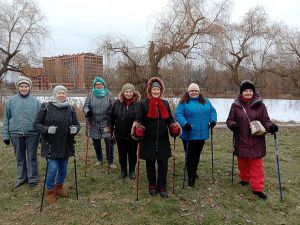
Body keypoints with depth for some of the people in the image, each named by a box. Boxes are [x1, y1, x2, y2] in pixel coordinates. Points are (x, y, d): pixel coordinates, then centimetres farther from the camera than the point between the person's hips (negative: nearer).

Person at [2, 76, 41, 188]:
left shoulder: (35, 101, -1)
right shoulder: (11, 101, 2)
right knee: (20, 158, 14)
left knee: (32, 157, 9)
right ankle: (21, 177, 30)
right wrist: (6, 135, 3)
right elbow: (6, 119, 5)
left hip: (32, 134, -1)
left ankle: (33, 178, 23)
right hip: (16, 134, 2)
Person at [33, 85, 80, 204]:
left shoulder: (70, 108, 3)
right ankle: (50, 191, 21)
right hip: (51, 145, -4)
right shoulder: (46, 106, -7)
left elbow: (77, 124, 7)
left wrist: (75, 129, -17)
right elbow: (36, 124, -4)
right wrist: (47, 129, -23)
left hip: (66, 145, 4)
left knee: (63, 168, 14)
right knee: (53, 168, -5)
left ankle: (59, 187, 40)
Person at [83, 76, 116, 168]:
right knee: (96, 143, 15)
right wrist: (87, 111, -21)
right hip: (94, 123, 2)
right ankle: (99, 160, 34)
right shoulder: (91, 95, 4)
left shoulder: (109, 95, 1)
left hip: (106, 123, -2)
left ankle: (110, 162, 11)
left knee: (109, 142, -4)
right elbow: (85, 105, 1)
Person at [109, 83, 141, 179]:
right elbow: (111, 117, 3)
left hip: (133, 134, -2)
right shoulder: (117, 103, -3)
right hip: (120, 134, 2)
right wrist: (110, 129, 3)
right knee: (122, 153, 15)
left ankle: (132, 171, 33)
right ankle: (123, 170, 34)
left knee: (132, 153, 14)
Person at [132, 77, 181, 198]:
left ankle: (162, 187, 21)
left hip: (163, 140, 3)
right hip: (148, 141, -2)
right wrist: (137, 127, -29)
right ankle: (152, 186, 29)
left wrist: (174, 126, -9)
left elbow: (170, 118, 12)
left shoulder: (165, 103, 10)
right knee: (150, 164, 11)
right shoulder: (143, 104, -2)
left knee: (163, 164, 5)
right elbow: (138, 119, -8)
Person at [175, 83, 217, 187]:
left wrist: (213, 120, 0)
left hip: (202, 134, 5)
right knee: (190, 156, -2)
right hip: (189, 134, -4)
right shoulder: (183, 102, -2)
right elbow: (178, 114, -10)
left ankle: (193, 172, 36)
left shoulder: (205, 101, 14)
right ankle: (191, 178, 8)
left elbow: (212, 111, 18)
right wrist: (184, 123, -25)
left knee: (197, 155, 16)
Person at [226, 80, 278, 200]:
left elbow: (265, 121, 2)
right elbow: (229, 120, 4)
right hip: (241, 140, 1)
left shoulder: (260, 105, -1)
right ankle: (245, 179, 37)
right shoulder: (236, 105, -1)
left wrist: (271, 126, -20)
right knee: (242, 162, 14)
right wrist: (232, 124, -18)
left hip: (256, 141, -1)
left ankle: (257, 188, 10)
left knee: (257, 164, 2)